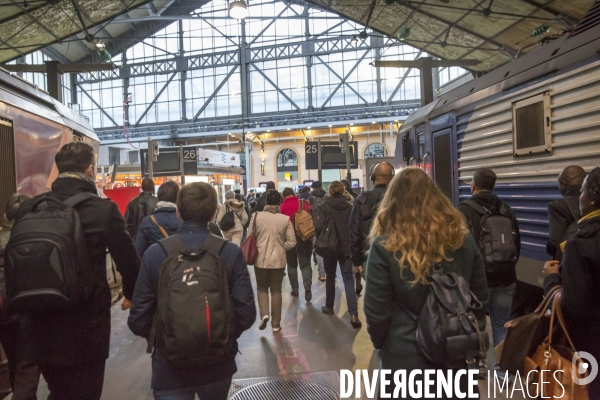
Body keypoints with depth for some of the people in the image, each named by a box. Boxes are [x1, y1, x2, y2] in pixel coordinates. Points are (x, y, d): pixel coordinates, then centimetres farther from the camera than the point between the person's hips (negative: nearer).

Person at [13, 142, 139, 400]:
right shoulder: (103, 210, -16)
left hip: (40, 329, 5)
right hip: (85, 332, -5)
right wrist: (132, 294, 10)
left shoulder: (29, 208, -3)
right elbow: (128, 259, -11)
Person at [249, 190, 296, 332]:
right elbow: (292, 242, -4)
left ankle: (264, 314, -1)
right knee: (276, 290, 13)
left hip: (260, 259, 0)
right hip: (278, 259, 0)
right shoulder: (285, 219, -6)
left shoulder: (256, 216, -8)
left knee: (262, 288, 19)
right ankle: (276, 323, 18)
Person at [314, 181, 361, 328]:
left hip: (329, 247, -1)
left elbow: (318, 227, -16)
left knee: (330, 277, 18)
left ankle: (329, 306, 31)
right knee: (349, 279, 1)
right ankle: (353, 314, -8)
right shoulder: (350, 207, -1)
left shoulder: (323, 207, -9)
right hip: (347, 248, 1)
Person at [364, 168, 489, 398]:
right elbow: (480, 299, 4)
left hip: (406, 356, -3)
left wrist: (379, 342, 5)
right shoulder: (463, 238, -5)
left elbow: (376, 311, -13)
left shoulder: (384, 246, -17)